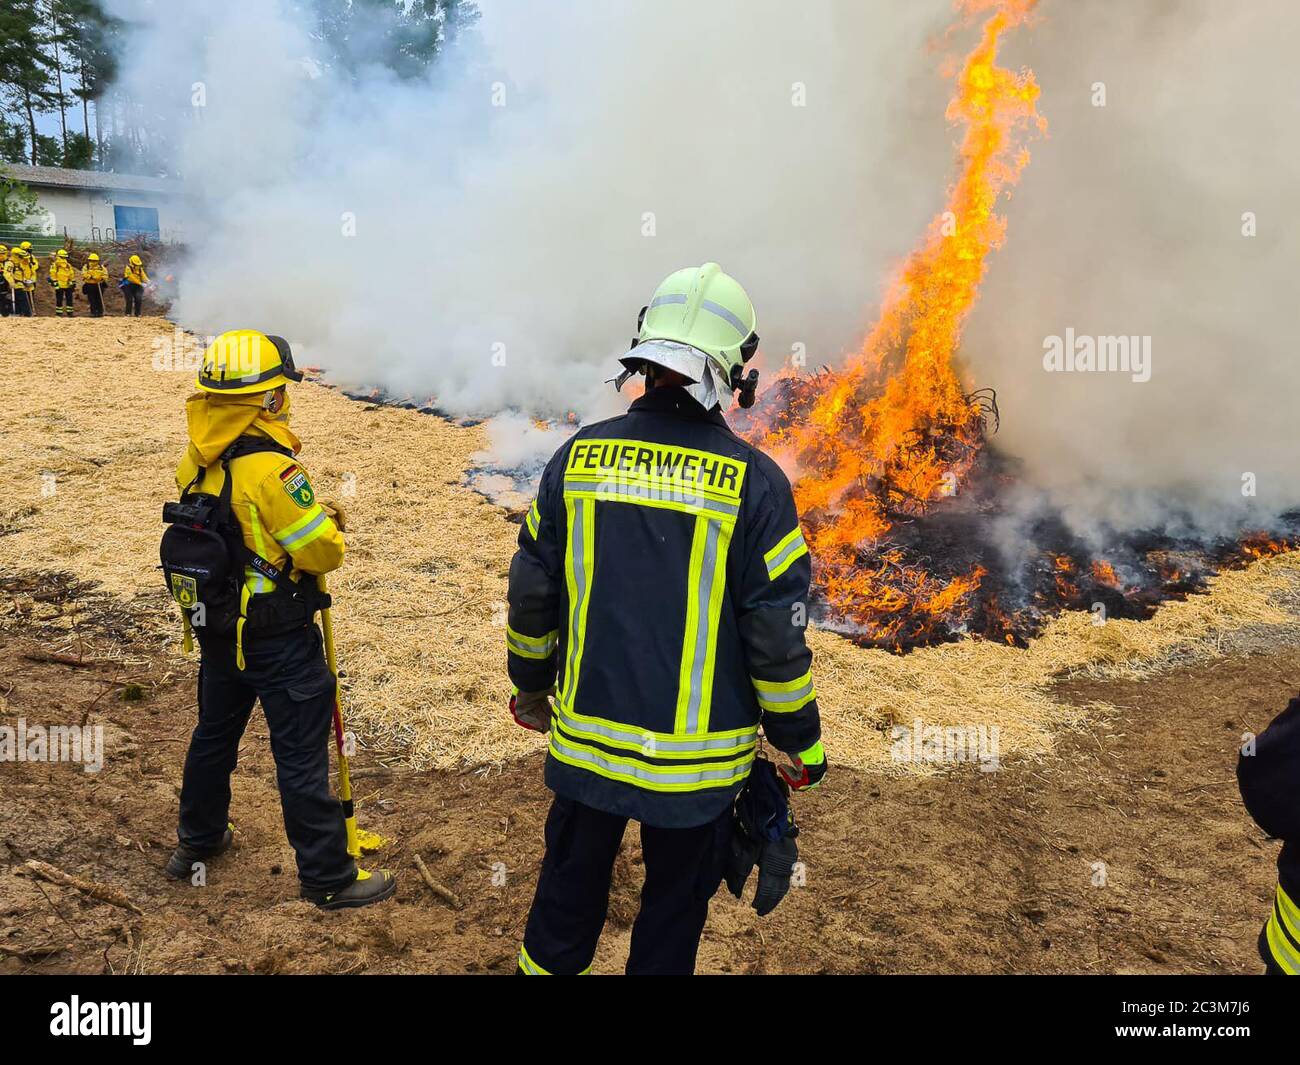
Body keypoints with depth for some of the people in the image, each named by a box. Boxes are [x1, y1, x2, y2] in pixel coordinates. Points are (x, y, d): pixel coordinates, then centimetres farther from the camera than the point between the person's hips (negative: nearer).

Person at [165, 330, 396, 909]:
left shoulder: (195, 461, -1)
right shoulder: (269, 468, -26)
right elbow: (321, 552, -22)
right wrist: (330, 522, -1)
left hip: (216, 626, 8)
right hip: (277, 639, -8)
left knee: (214, 731, 25)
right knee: (301, 754, 3)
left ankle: (197, 840, 45)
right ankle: (329, 877, 15)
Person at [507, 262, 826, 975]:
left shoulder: (580, 456, -6)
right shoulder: (753, 481, -15)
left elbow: (531, 595, 2)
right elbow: (776, 631, -12)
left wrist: (530, 687, 19)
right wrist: (799, 742, 3)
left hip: (585, 741, 3)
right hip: (695, 762, -2)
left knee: (567, 896, 23)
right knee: (674, 909, 19)